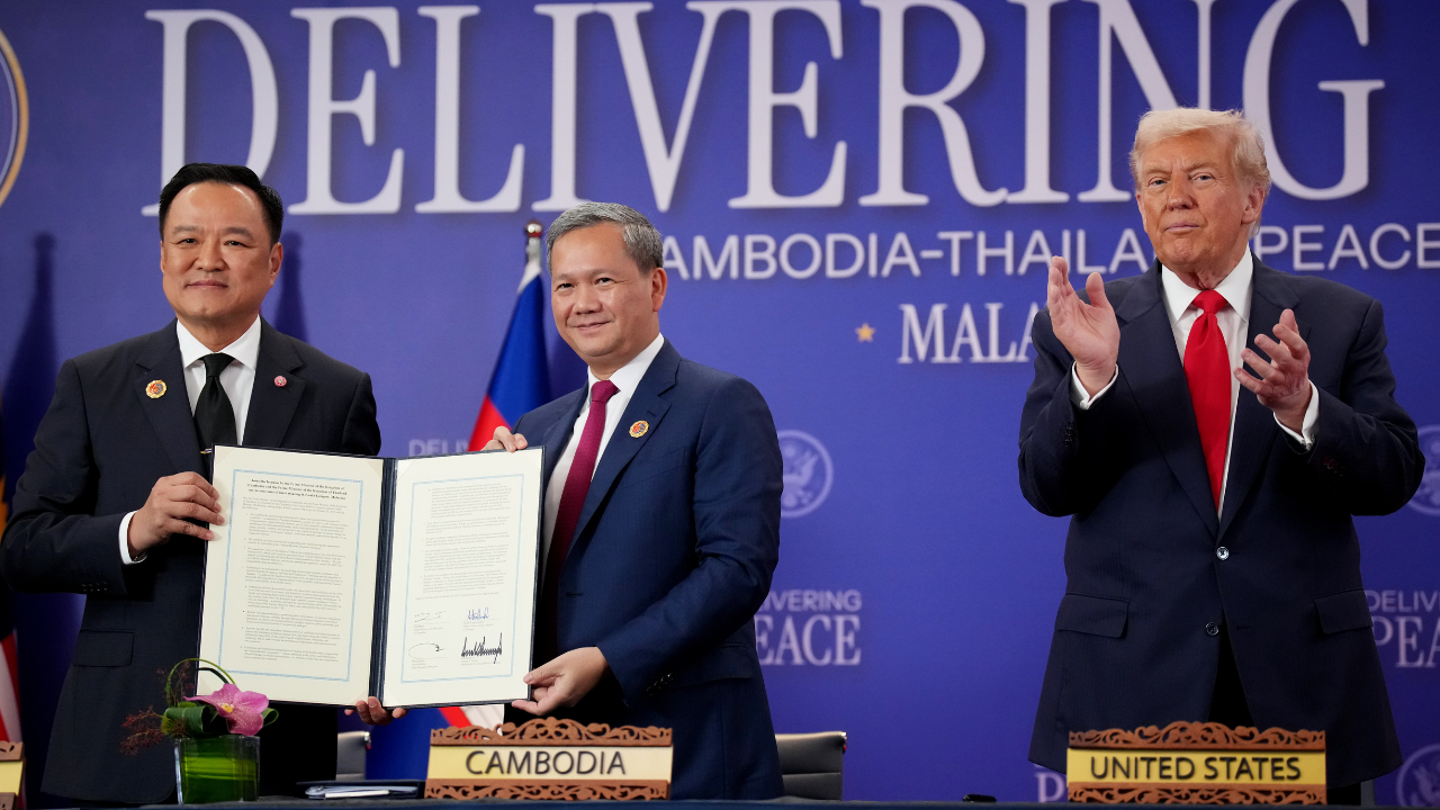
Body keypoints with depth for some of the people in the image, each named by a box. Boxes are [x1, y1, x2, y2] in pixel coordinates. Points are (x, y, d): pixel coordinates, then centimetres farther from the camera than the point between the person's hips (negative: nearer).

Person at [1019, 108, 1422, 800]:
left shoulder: (1340, 319, 6)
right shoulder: (1083, 326, 6)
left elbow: (1394, 476, -2)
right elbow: (1047, 488, -2)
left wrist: (1300, 405, -19)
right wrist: (1093, 376, -18)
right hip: (1131, 679, 0)